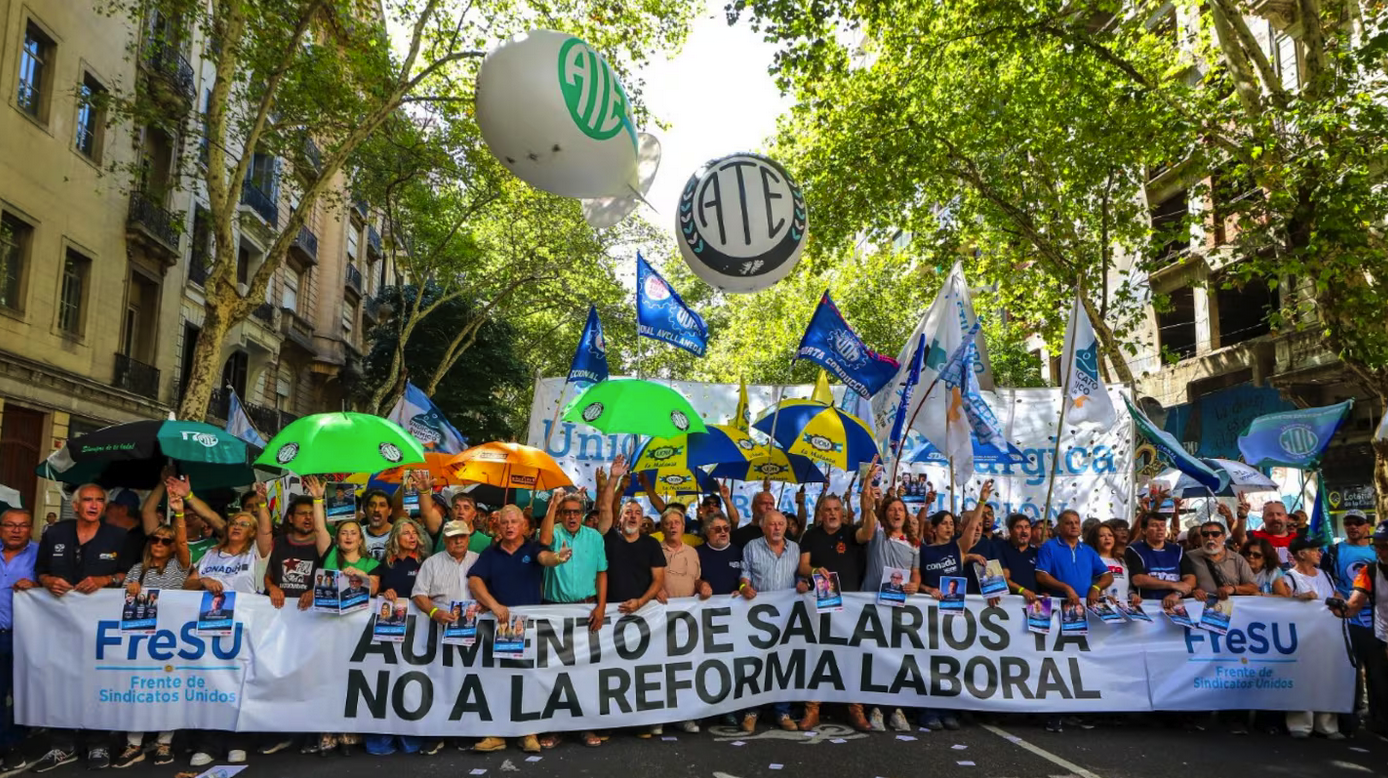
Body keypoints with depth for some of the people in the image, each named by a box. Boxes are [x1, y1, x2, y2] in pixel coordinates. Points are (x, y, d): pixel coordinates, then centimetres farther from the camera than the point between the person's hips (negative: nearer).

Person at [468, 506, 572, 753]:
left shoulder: (533, 548, 2)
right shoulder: (489, 554, 8)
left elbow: (545, 557, -20)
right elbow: (474, 581, -4)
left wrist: (557, 557, -46)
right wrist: (494, 605, -20)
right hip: (500, 621, 2)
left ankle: (529, 733, 8)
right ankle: (497, 733, 9)